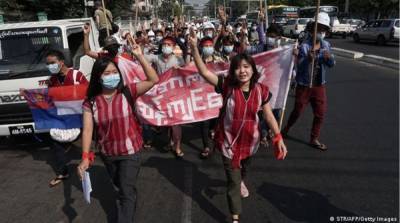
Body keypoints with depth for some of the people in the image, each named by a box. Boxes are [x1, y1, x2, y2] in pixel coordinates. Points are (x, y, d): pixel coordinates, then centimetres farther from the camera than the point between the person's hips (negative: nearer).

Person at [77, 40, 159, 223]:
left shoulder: (128, 92, -15)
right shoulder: (91, 102, -11)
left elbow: (153, 80, -26)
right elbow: (87, 130, -14)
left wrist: (139, 56, -31)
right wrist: (85, 157, -24)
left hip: (130, 151, -4)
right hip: (107, 153, 4)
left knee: (127, 192, -1)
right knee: (119, 188, 28)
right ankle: (129, 203, 59)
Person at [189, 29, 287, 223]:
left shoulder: (261, 91, -12)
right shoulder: (227, 86, -18)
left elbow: (269, 116, -3)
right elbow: (204, 72, -26)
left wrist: (278, 137, -8)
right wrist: (194, 48, -36)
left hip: (249, 140, 3)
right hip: (229, 141, -3)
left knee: (243, 169, 32)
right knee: (233, 181, 3)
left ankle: (240, 181, 69)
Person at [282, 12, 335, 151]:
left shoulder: (326, 45, 3)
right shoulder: (305, 46, -14)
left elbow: (332, 64, 3)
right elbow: (300, 66, -21)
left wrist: (329, 58, -20)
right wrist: (309, 58, -40)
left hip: (320, 85, 5)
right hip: (304, 85, -5)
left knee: (320, 113, 7)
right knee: (297, 111, 6)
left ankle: (314, 139, 22)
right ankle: (286, 129, 33)